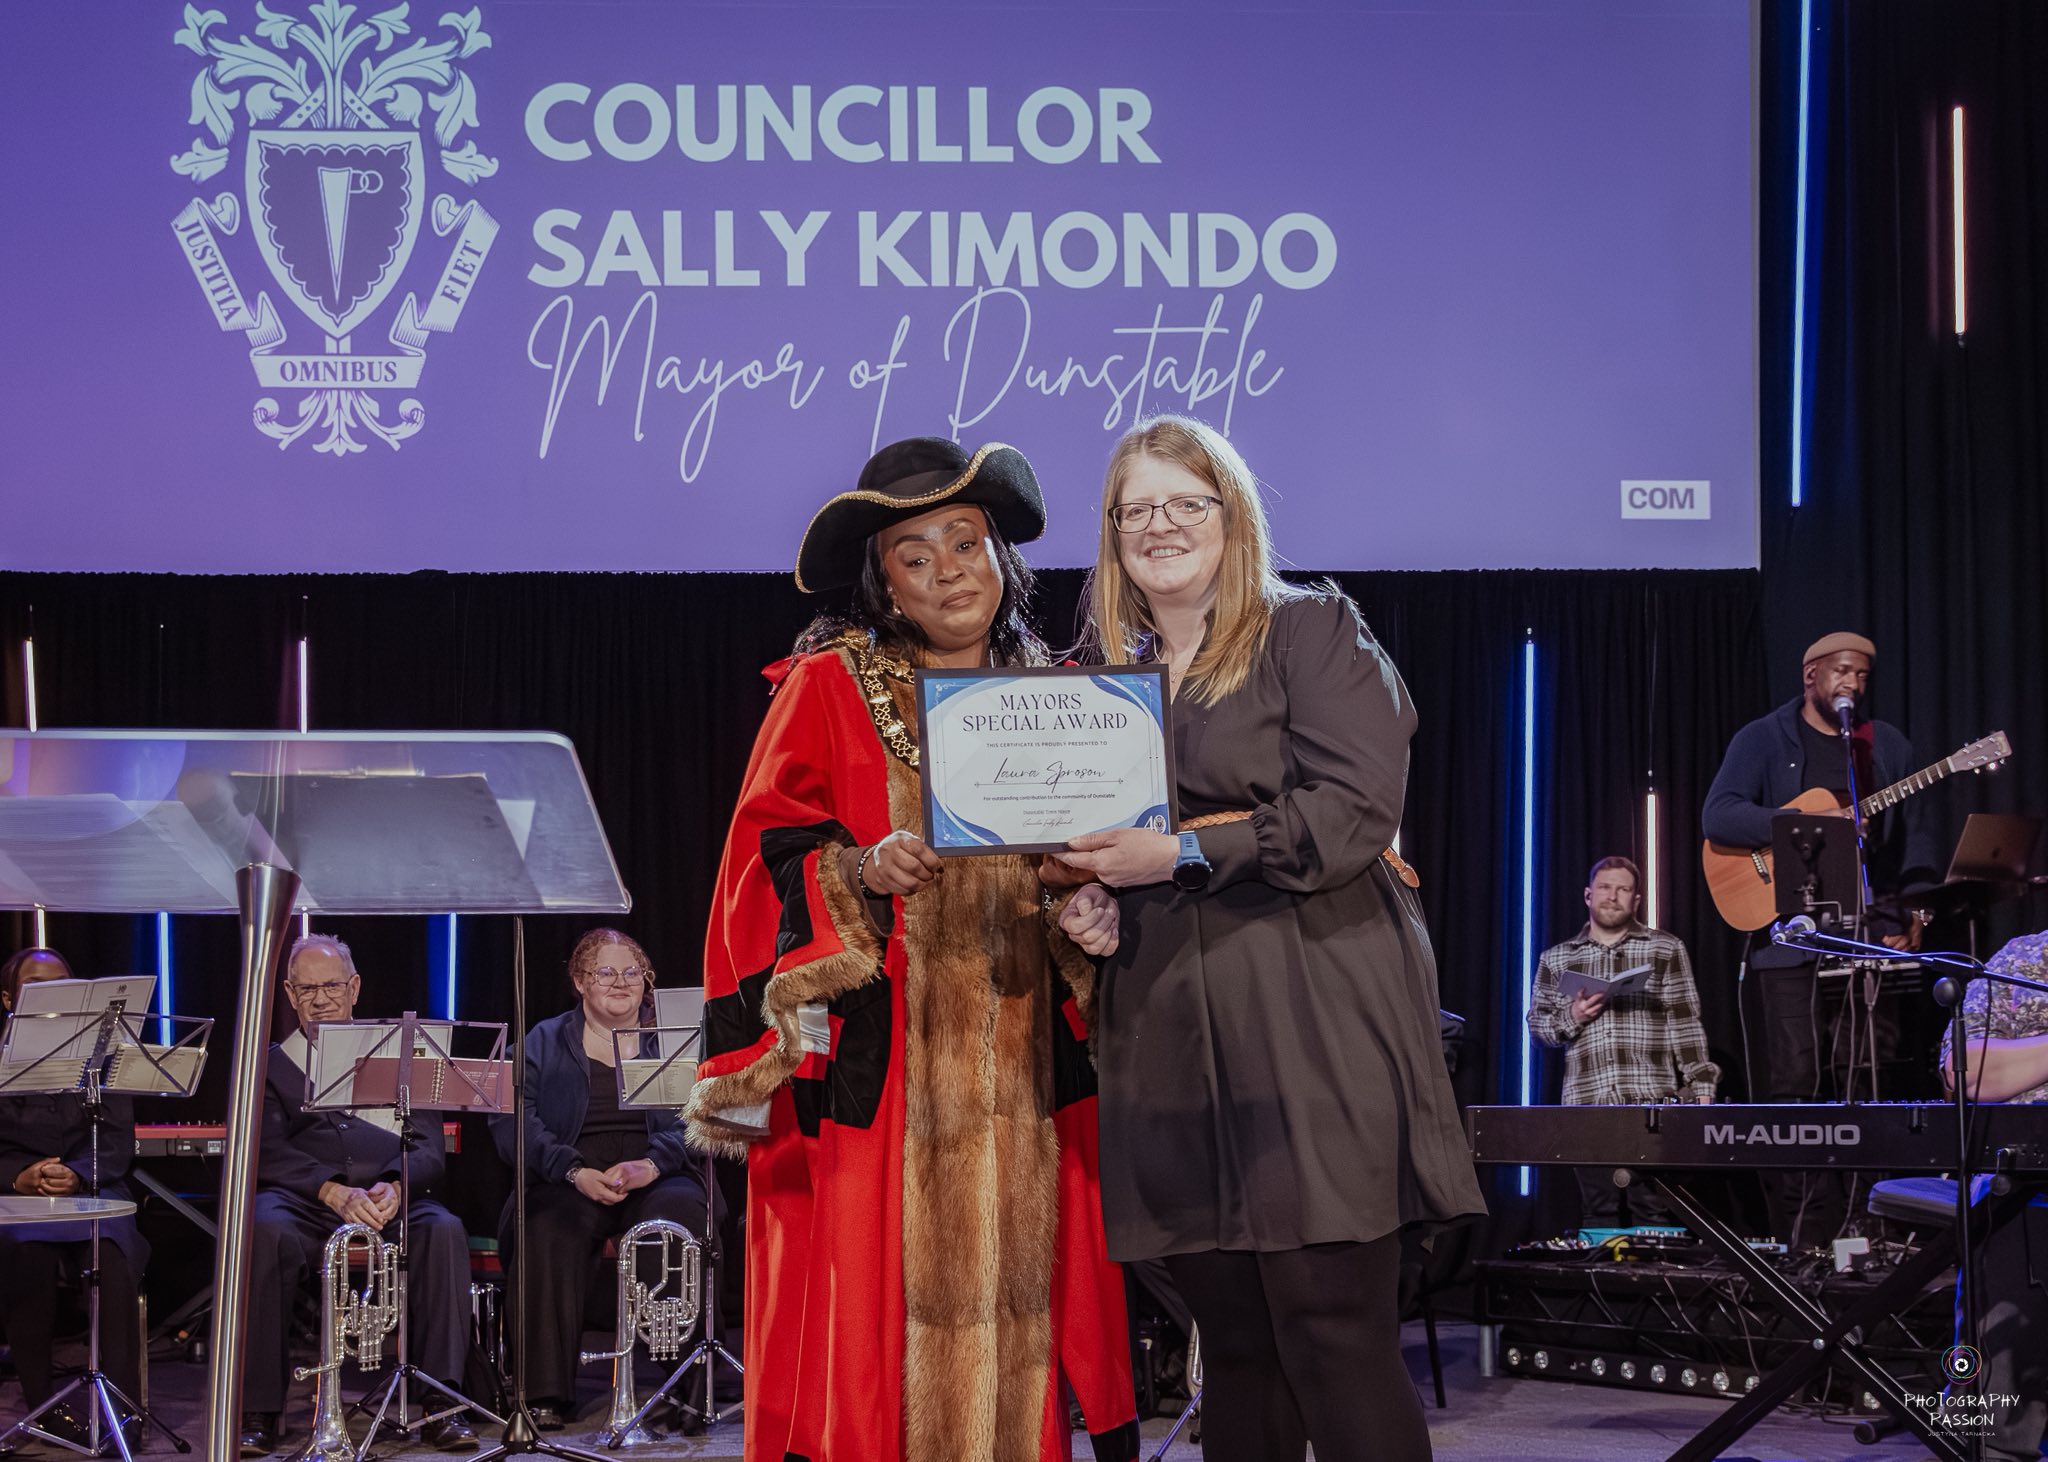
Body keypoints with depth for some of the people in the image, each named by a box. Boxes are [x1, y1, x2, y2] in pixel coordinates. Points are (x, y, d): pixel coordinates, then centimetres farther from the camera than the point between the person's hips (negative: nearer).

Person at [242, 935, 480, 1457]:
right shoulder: (269, 1065, 17)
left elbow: (429, 1146, 8)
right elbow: (266, 1151, 0)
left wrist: (393, 1186, -16)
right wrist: (334, 1191, -19)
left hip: (391, 1203, 1)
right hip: (302, 1200, -1)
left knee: (443, 1230, -32)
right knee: (264, 1230, -36)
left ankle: (441, 1403, -29)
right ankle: (260, 1411, -31)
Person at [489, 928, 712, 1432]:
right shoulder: (543, 1042, 16)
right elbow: (513, 1121, 1)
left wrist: (652, 1164, -18)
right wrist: (576, 1172, -15)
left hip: (659, 1178, 0)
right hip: (569, 1180, 0)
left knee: (676, 1221, -34)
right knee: (547, 1232, -34)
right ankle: (547, 1394, -32)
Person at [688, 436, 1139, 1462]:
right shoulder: (829, 686, 2)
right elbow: (763, 858, -3)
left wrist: (1091, 919, -2)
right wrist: (860, 872, -21)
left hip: (1023, 1069, 4)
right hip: (872, 1068, -4)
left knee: (1018, 1319, 2)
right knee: (868, 1321, -7)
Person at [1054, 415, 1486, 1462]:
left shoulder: (1313, 633, 3)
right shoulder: (1108, 671, 20)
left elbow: (1352, 808, -10)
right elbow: (1095, 844, 28)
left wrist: (1185, 854, -15)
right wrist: (1083, 892, 5)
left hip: (1311, 1018, -5)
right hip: (1170, 1038, 5)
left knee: (1334, 1328, -11)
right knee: (1234, 1339, 5)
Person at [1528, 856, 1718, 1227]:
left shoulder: (1666, 949, 9)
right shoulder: (1556, 959, 16)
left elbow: (1685, 1023, 5)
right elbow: (1537, 1023, 17)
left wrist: (1700, 1086, -4)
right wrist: (1571, 1018, -4)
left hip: (1653, 1101, -2)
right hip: (1587, 1104, 2)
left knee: (1655, 1215, -6)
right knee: (1600, 1215, 1)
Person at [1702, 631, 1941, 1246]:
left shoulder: (1889, 746, 16)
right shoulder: (1763, 740, 4)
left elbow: (1915, 838, 15)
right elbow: (1717, 816, -10)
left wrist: (1913, 916, 0)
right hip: (1786, 940, -3)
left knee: (1867, 1087, -1)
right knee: (1792, 1090, -5)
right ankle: (1806, 1244, -2)